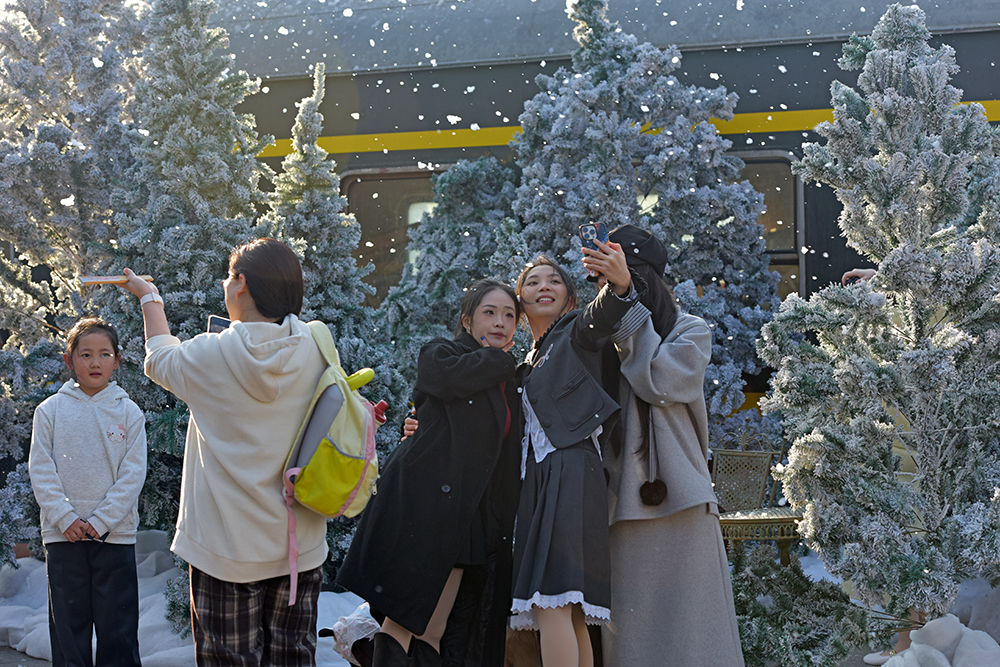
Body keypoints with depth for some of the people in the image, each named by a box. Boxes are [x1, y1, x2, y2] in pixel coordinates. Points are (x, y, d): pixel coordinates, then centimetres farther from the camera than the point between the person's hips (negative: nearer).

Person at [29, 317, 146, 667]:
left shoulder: (128, 412, 3)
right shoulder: (50, 410, 5)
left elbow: (132, 475, -2)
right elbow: (41, 471, 1)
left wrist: (100, 521, -11)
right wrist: (65, 518, -11)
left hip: (115, 533, -1)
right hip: (63, 535, 1)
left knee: (118, 631, 2)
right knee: (68, 627, 6)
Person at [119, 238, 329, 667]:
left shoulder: (211, 354, -12)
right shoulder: (315, 352, -6)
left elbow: (160, 360, 11)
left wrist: (150, 299, 30)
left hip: (226, 548, -3)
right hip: (299, 549, 3)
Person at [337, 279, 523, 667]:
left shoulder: (508, 382, 22)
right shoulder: (438, 354, 6)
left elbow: (509, 465, 24)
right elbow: (452, 376, -20)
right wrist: (498, 359, -2)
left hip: (476, 523, 6)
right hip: (425, 507, -6)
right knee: (410, 619, -13)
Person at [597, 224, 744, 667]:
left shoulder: (690, 332, 10)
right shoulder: (606, 340, 19)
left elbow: (659, 382, -10)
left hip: (676, 496, -3)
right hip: (621, 501, 3)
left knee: (681, 618, -5)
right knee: (629, 626, 0)